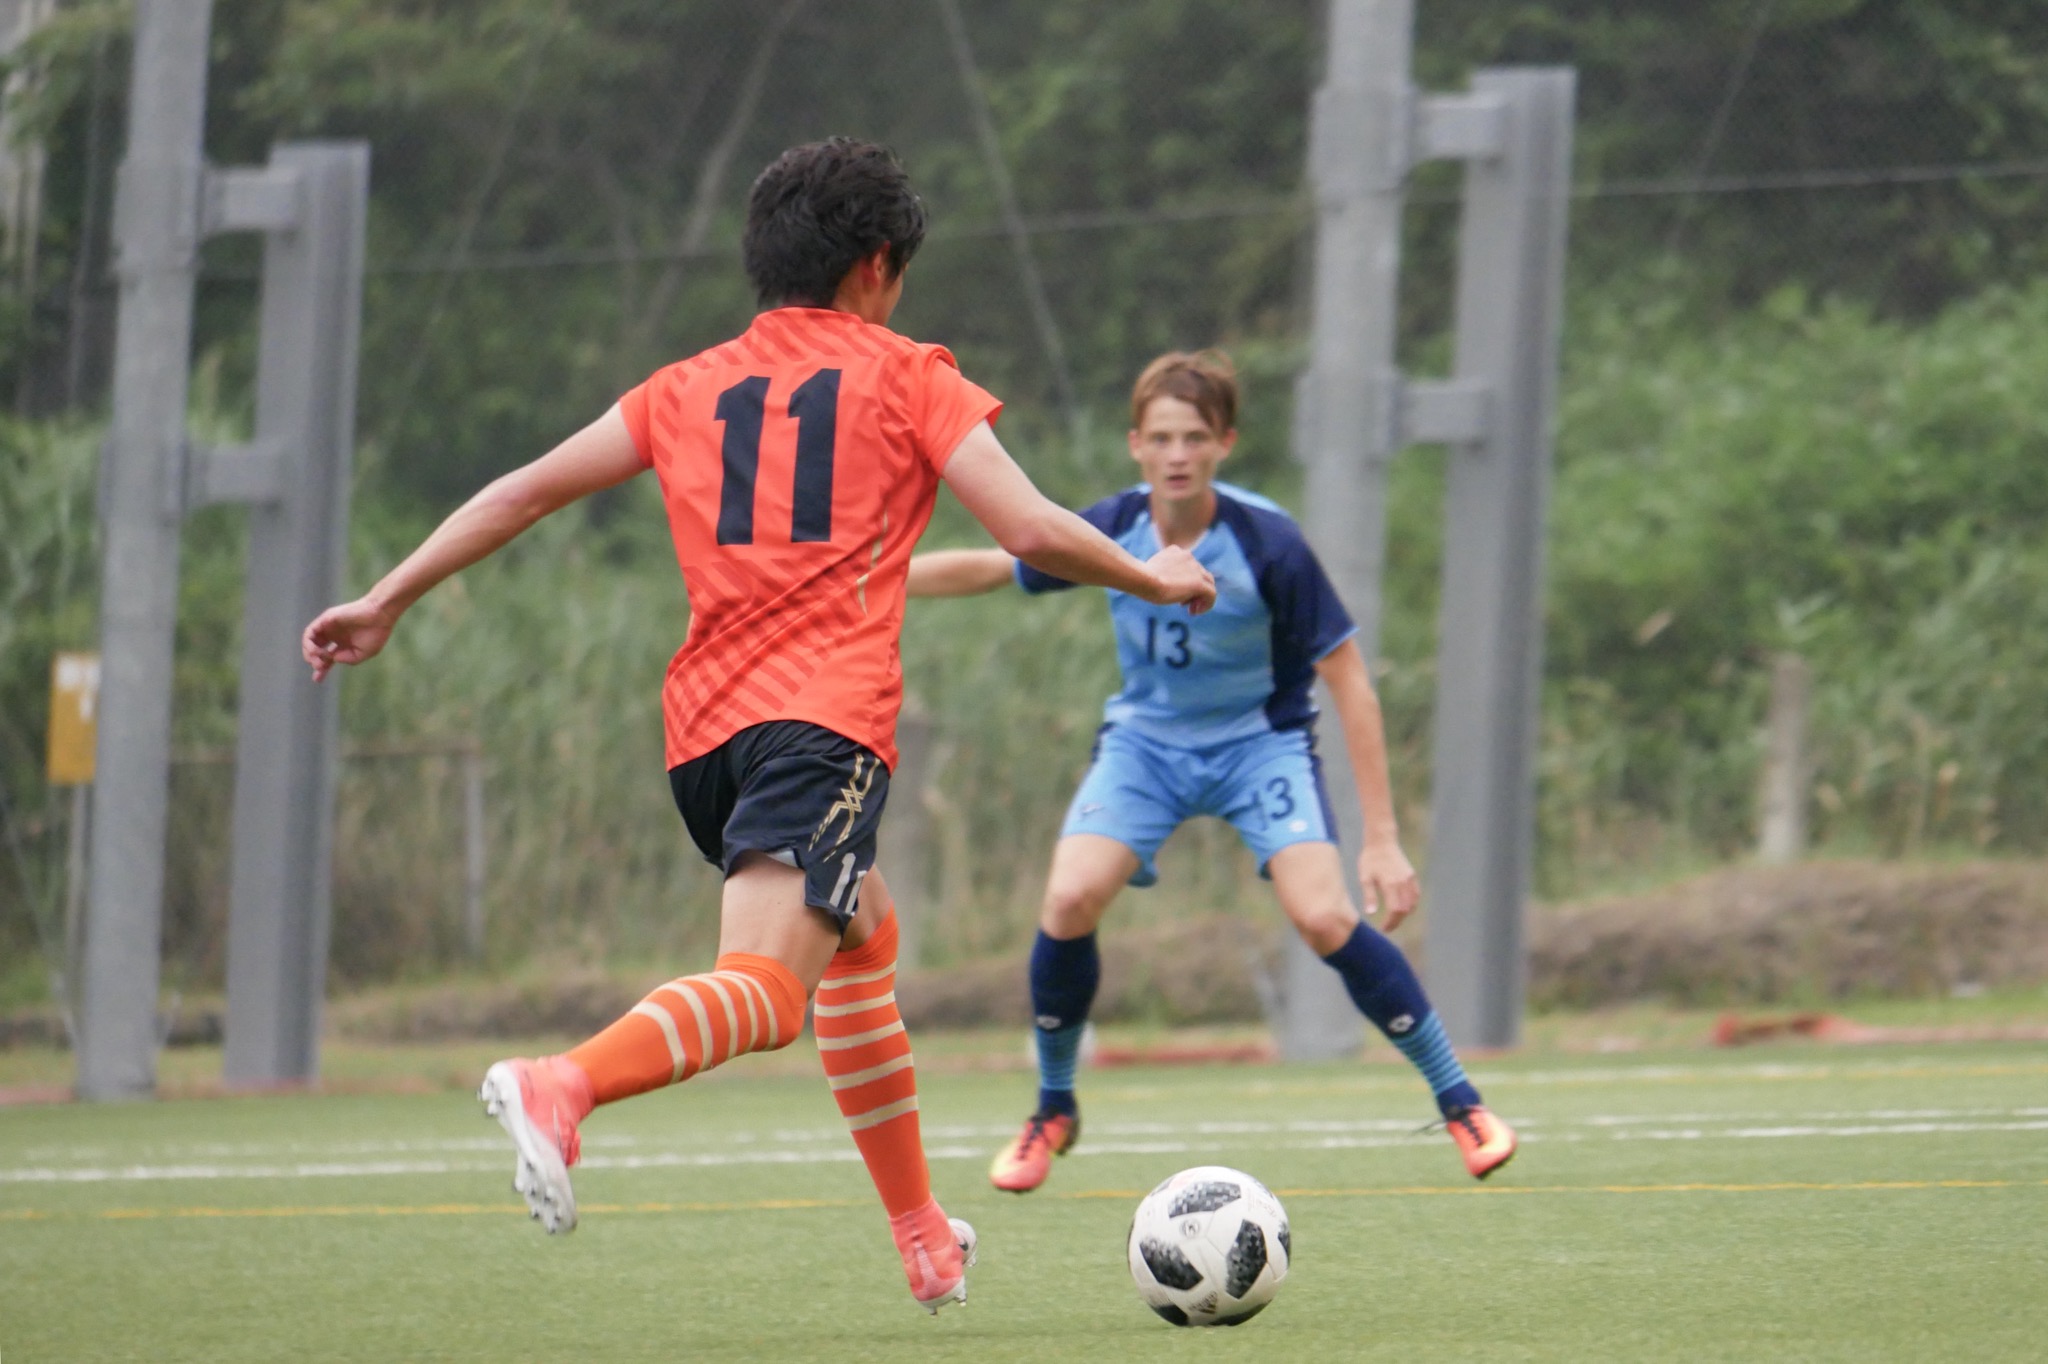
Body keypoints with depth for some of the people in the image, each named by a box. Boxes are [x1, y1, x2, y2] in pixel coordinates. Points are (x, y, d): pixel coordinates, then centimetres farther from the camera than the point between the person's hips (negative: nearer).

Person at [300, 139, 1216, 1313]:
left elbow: (526, 491, 19)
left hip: (704, 730, 7)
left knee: (864, 941, 28)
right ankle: (564, 1085, -50)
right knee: (764, 988, -21)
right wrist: (1158, 580, 18)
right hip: (826, 719, -6)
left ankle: (925, 1237, 32)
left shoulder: (689, 390, 20)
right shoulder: (906, 377, 8)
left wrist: (387, 603, 25)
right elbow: (1034, 532, 1)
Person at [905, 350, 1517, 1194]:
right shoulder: (1113, 529, -15)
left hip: (1260, 738, -3)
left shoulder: (1268, 544, -24)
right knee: (1070, 901, -20)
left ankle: (1460, 1103, -4)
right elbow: (989, 569, 3)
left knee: (1325, 917, -22)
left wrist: (1382, 839, -21)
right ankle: (1054, 1113, 4)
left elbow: (1347, 679, -19)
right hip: (1146, 738, 3)